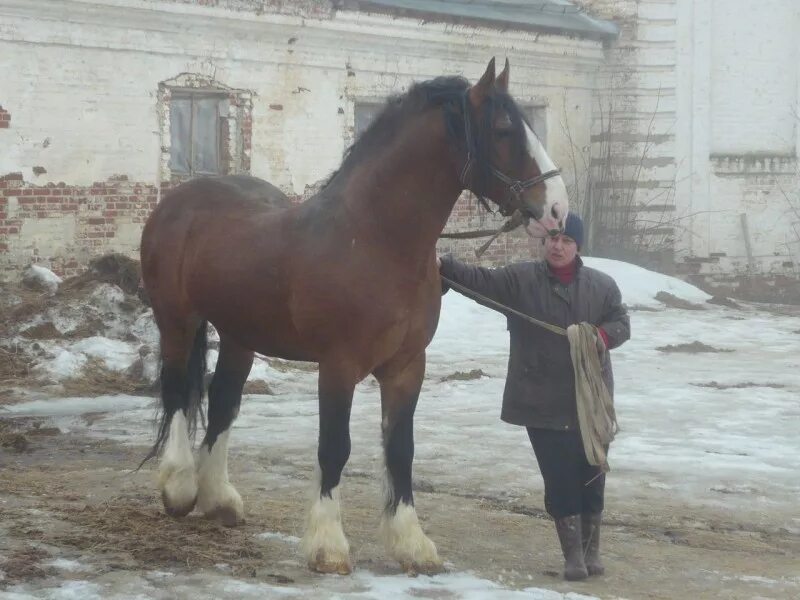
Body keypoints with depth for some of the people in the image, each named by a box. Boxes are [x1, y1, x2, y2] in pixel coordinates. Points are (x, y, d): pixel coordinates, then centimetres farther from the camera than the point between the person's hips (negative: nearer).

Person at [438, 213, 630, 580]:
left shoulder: (601, 285, 2)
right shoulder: (520, 279, -2)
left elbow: (622, 323, 6)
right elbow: (480, 281, -13)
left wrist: (602, 336, -16)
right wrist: (445, 268, -29)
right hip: (542, 403, -2)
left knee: (591, 478, 11)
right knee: (559, 480, 0)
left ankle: (591, 549, 27)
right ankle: (572, 554, 10)